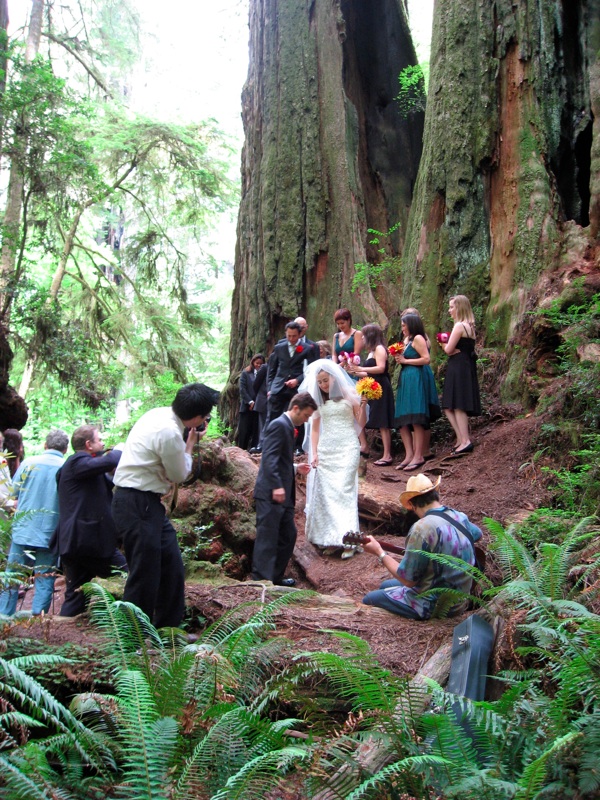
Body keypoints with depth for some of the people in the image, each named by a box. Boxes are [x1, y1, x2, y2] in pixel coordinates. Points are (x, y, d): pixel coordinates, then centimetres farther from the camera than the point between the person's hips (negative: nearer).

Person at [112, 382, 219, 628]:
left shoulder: (161, 414, 5)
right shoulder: (170, 432, -23)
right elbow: (179, 475, -8)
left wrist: (187, 439, 5)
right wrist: (191, 443, 2)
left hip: (147, 503, 10)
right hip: (138, 505, -10)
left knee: (171, 566, 14)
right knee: (145, 573, -2)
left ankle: (168, 628, 26)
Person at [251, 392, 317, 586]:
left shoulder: (287, 427, 19)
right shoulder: (279, 425, -12)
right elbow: (269, 458, -22)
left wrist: (296, 468, 15)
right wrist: (276, 486, -28)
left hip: (282, 494, 10)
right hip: (270, 493, -10)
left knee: (288, 535, 15)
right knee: (267, 538, -6)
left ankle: (276, 576, 25)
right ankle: (261, 580, -1)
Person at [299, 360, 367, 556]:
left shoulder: (349, 393, -1)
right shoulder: (318, 400, 11)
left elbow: (361, 423, -1)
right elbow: (315, 428, 14)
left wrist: (363, 405, -18)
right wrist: (314, 453, 5)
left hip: (347, 447, -4)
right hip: (326, 449, 4)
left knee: (344, 491, -10)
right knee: (325, 493, 1)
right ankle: (330, 538, 8)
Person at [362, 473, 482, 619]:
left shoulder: (422, 528, -26)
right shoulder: (461, 517, -2)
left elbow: (408, 579, -20)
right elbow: (477, 534, 24)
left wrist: (379, 553, -9)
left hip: (433, 606, -8)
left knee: (368, 600, 6)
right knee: (386, 585, 24)